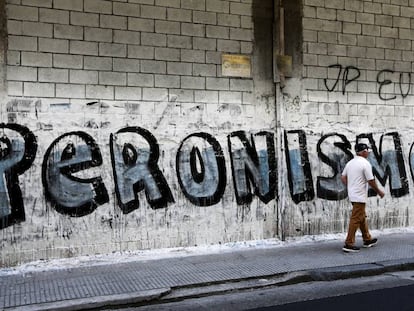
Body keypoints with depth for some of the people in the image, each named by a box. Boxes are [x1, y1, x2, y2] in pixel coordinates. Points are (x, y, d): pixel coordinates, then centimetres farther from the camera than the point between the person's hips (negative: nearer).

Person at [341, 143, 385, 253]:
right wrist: (379, 191, 0)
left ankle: (367, 239, 30)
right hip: (360, 196, -9)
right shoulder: (365, 163, -14)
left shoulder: (350, 163, 9)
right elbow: (371, 181, -14)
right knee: (356, 219, -6)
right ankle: (349, 244, -6)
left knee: (362, 217, 19)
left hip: (352, 194, 9)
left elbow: (343, 177, 11)